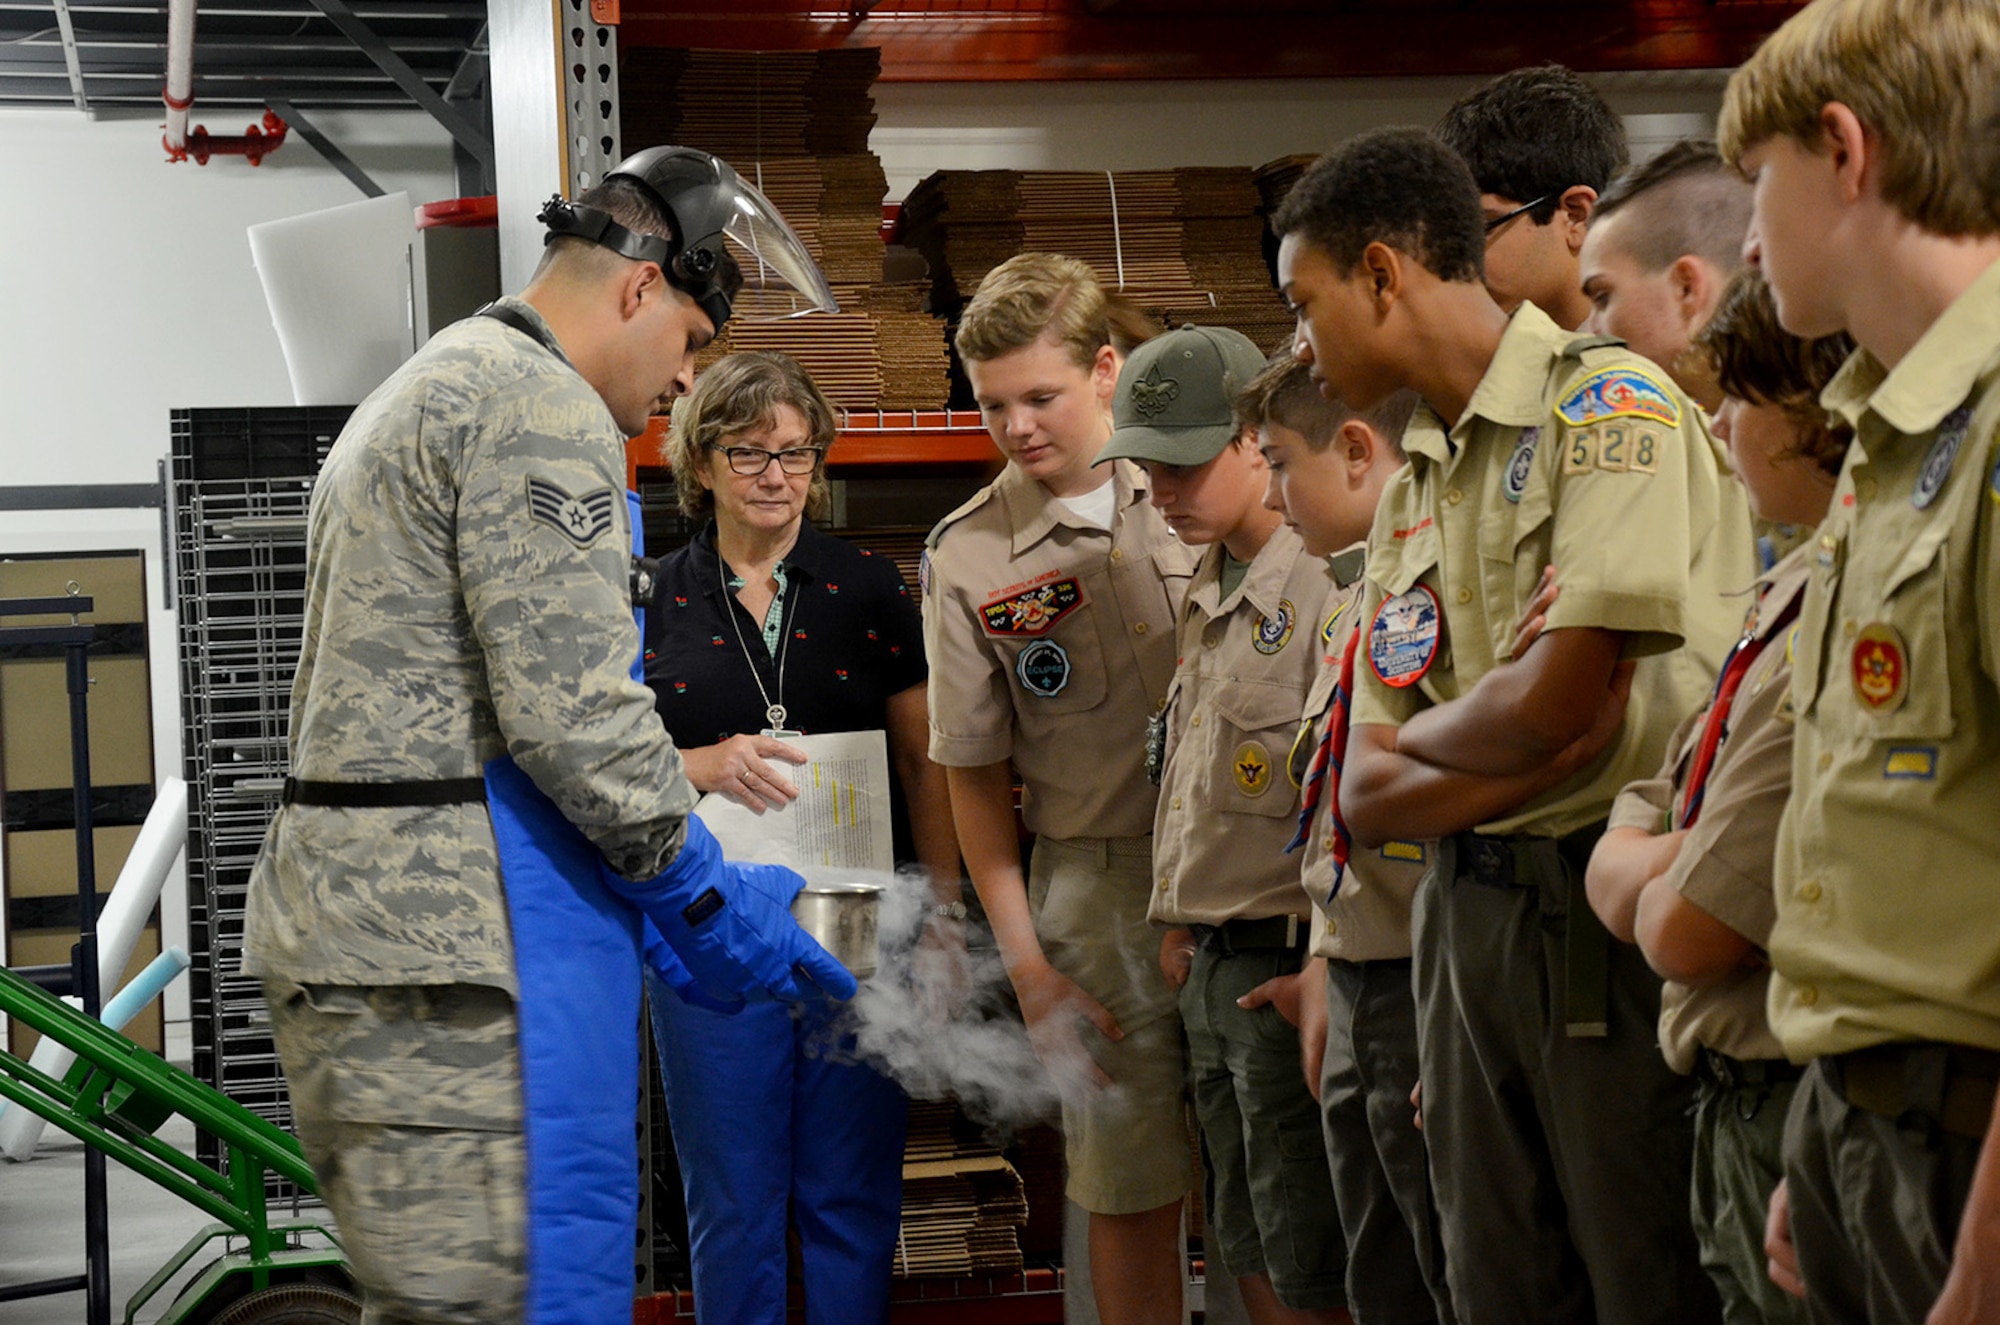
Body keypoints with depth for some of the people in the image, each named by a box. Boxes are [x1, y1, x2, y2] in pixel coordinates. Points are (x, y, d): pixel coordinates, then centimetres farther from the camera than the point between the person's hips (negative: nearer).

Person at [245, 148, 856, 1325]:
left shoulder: (413, 400, 25)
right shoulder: (542, 406, -9)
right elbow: (572, 710, -18)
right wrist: (708, 902, -5)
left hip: (342, 922, 11)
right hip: (461, 944, -11)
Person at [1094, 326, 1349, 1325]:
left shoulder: (1322, 588, -15)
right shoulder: (1208, 597, 16)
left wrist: (1321, 972, -20)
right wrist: (1180, 924, 16)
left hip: (1287, 965, -9)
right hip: (1211, 969, 9)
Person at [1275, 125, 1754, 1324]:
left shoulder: (1609, 402, -9)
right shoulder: (1409, 493, 15)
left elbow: (1555, 703, -19)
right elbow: (1368, 796, 10)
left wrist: (1417, 741, 2)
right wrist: (1516, 766, -8)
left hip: (1613, 909, -7)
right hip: (1470, 911, 7)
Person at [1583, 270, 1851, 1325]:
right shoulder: (1791, 592, 12)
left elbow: (1685, 934, -17)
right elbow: (1615, 867, 12)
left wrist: (1646, 877, 2)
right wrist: (1683, 858, -7)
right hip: (1734, 1118, 9)